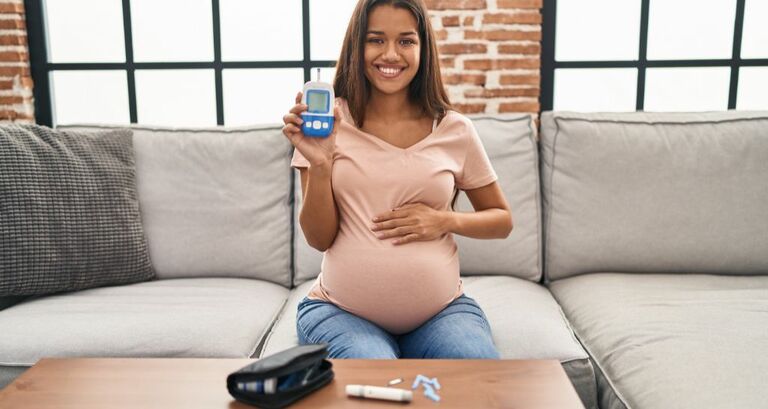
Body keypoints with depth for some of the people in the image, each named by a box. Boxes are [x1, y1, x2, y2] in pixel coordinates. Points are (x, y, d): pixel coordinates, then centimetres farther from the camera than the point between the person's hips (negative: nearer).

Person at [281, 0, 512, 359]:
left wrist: (446, 221, -8)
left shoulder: (455, 130, 0)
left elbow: (502, 219, 12)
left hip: (440, 311, 1)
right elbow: (319, 239, -3)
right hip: (341, 311, -1)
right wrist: (319, 164, -19)